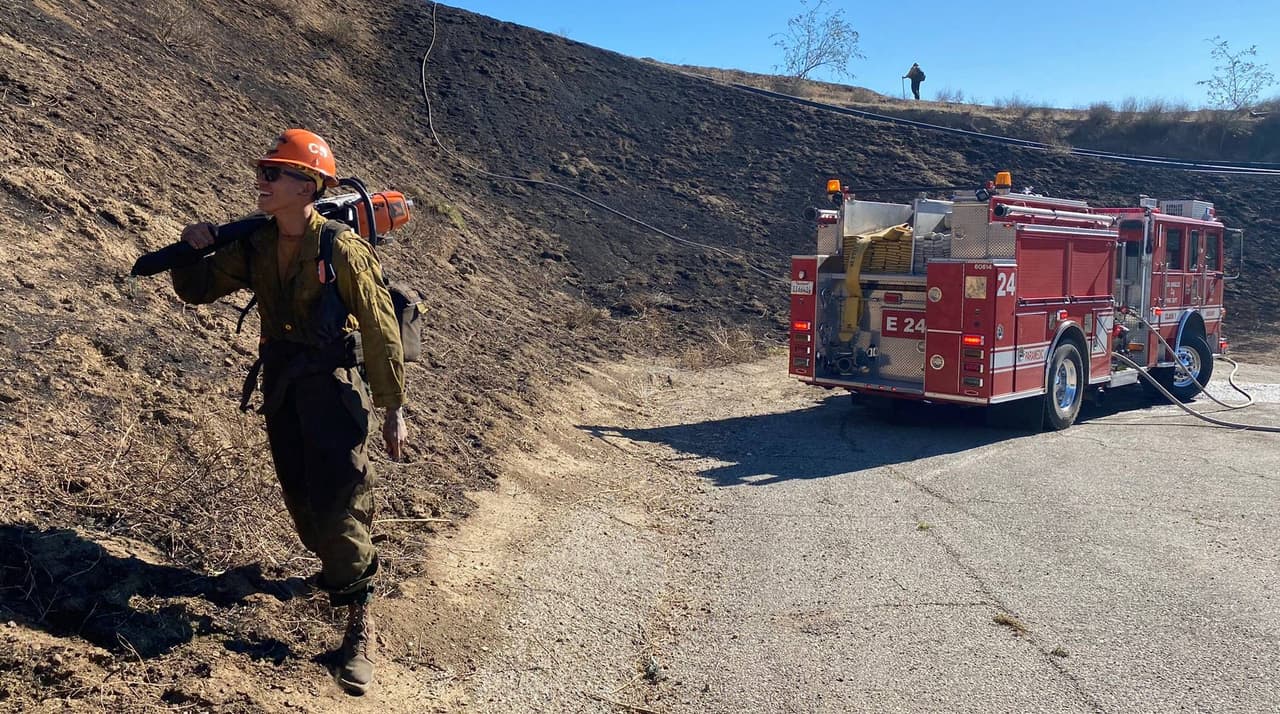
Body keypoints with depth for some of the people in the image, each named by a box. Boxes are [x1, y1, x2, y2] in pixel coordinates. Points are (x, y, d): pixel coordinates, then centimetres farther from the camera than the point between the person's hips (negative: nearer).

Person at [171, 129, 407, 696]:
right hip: (280, 384, 7)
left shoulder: (342, 250, -17)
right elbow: (198, 290, 14)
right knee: (299, 495, 18)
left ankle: (360, 623, 2)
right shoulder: (256, 246, 2)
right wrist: (191, 253, -9)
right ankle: (338, 569, 44)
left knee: (338, 500, -9)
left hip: (332, 383, -7)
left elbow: (381, 333, -14)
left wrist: (394, 410, -12)